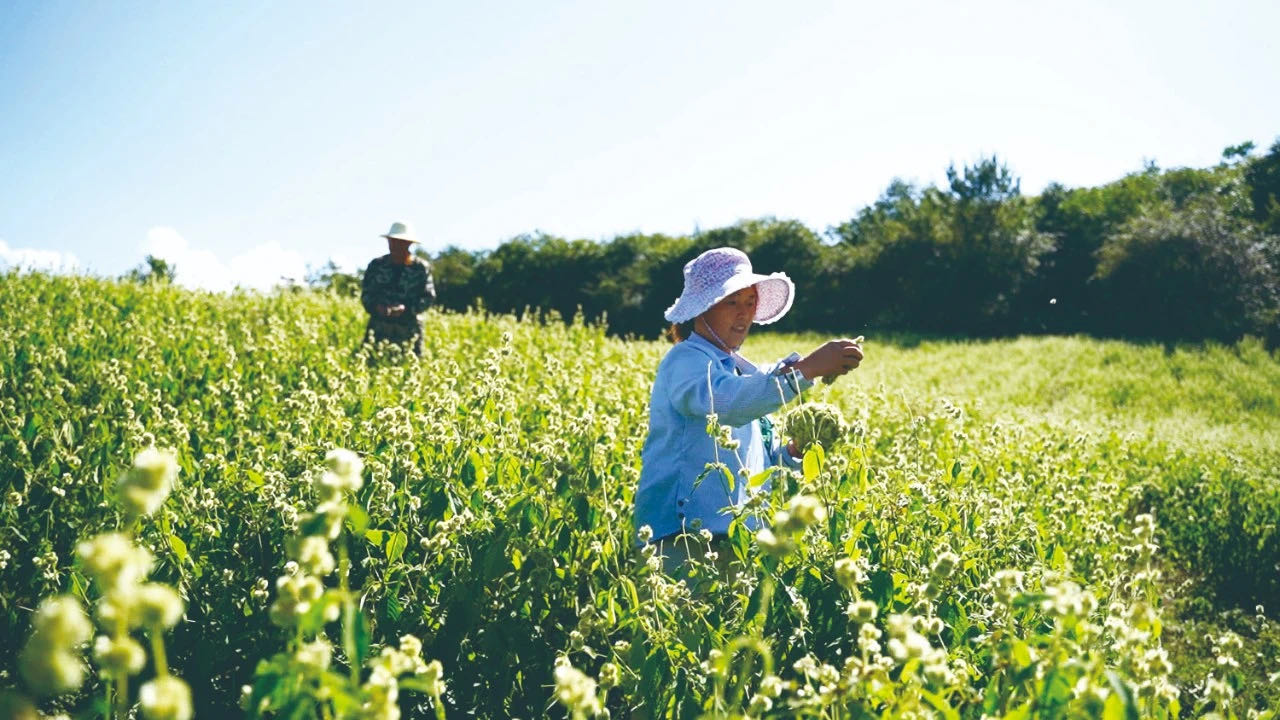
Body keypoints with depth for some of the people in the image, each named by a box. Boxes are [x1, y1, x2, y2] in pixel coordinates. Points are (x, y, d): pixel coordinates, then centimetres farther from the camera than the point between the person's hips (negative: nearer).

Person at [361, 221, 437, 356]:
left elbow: (428, 297, -2)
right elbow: (366, 294, 7)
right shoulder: (376, 265, 8)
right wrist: (376, 306, -15)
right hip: (379, 329, 1)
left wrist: (406, 309, -17)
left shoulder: (421, 267, 2)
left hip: (408, 331, -1)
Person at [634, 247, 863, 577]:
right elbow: (726, 402, -31)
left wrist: (794, 450, 3)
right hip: (686, 537, -8)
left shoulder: (739, 369, 19)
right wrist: (804, 369, -36)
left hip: (737, 537, 8)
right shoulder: (686, 359, -7)